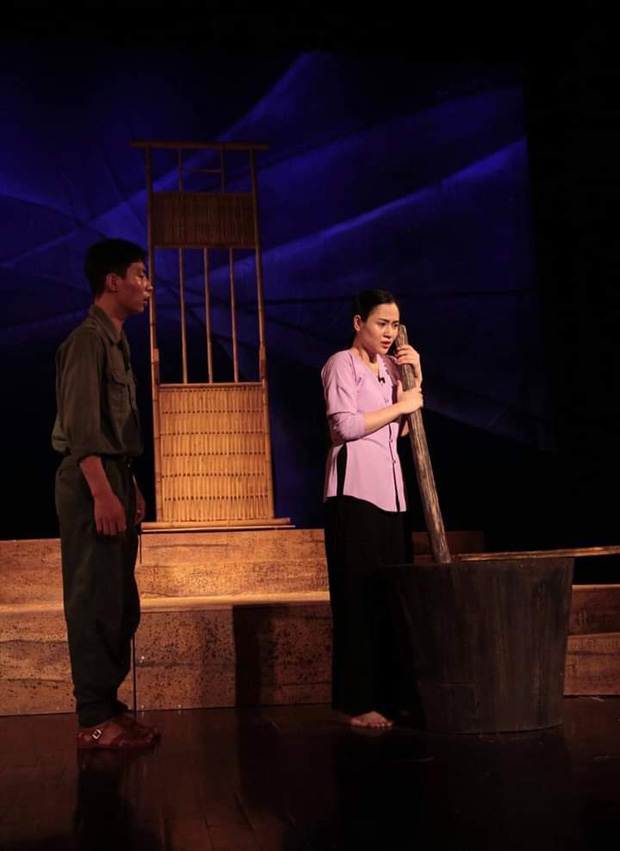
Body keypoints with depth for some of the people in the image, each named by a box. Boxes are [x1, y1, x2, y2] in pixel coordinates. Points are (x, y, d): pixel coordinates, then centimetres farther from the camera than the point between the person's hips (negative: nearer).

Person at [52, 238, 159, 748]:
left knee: (120, 603, 12)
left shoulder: (116, 341, 17)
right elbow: (81, 424, -18)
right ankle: (95, 720, 0)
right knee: (96, 601, -6)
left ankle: (108, 706, 19)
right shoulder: (88, 338, -11)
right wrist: (102, 493, -23)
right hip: (91, 482, -10)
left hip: (113, 478, 10)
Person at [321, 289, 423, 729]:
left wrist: (415, 380, 7)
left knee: (393, 593, 5)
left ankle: (390, 696, 11)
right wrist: (399, 405, -6)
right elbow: (346, 425, -14)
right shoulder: (342, 364, -1)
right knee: (360, 594, -8)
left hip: (389, 489, 8)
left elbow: (402, 429, 15)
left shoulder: (389, 367, 20)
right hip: (355, 489, -7)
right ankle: (359, 703, -4)